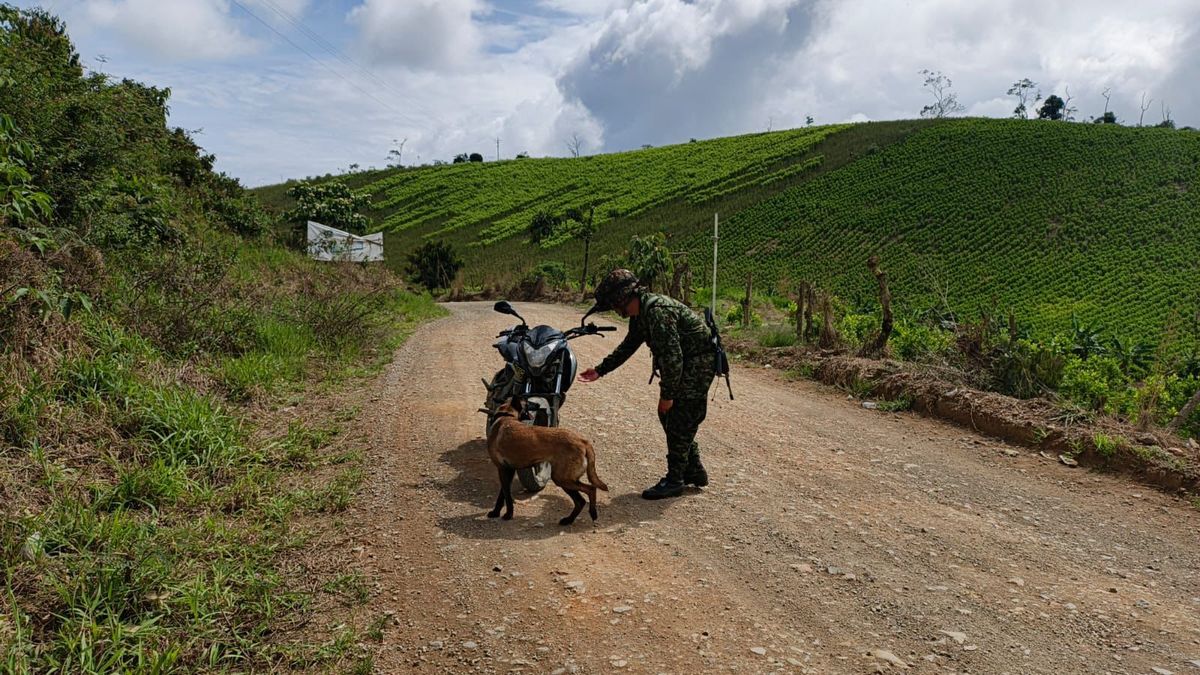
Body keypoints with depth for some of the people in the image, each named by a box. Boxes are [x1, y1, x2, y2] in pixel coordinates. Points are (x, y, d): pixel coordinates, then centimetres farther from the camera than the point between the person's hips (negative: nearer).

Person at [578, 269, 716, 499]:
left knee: (679, 422, -7)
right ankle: (694, 472, 24)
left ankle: (674, 480, 3)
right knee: (668, 416, 14)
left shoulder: (657, 312, -27)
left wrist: (667, 394, -23)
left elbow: (672, 355, -28)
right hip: (685, 363, 10)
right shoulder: (640, 315, 6)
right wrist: (600, 370, 17)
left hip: (698, 363, -10)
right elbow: (628, 346, 20)